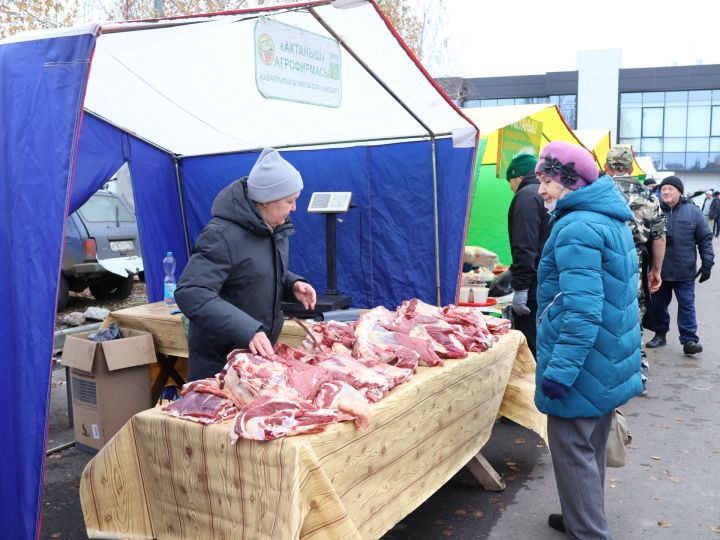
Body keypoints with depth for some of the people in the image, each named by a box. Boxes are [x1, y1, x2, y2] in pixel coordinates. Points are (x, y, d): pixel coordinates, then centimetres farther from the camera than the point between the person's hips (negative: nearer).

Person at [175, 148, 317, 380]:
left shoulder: (275, 228, 3)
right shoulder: (222, 236, -25)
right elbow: (190, 293, -31)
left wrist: (292, 284, -4)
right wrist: (246, 330, -38)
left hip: (260, 350, 8)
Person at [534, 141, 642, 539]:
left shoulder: (577, 228, -20)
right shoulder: (612, 219, 11)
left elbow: (582, 311, -26)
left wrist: (560, 369, -23)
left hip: (582, 360, -10)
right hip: (608, 358, 10)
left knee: (573, 450, 2)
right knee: (590, 447, 21)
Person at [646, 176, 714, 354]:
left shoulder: (693, 212, -1)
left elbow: (705, 239, 2)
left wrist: (707, 263, -4)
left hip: (685, 272, -1)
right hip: (659, 271, 2)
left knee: (686, 305, 1)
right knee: (658, 305, 11)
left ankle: (689, 340, 6)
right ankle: (660, 334, 27)